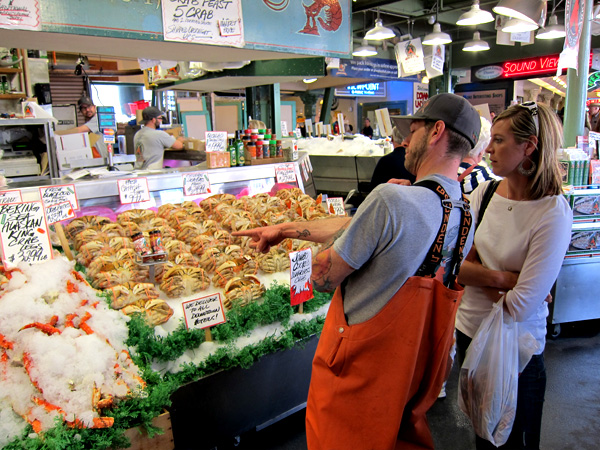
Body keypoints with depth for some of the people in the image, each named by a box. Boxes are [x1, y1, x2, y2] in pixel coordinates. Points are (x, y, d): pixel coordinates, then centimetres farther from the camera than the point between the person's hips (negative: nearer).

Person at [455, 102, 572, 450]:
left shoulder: (553, 213, -20)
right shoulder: (484, 192, -4)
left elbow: (521, 306, -22)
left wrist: (478, 276, -8)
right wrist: (500, 278, -20)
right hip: (469, 331, 5)